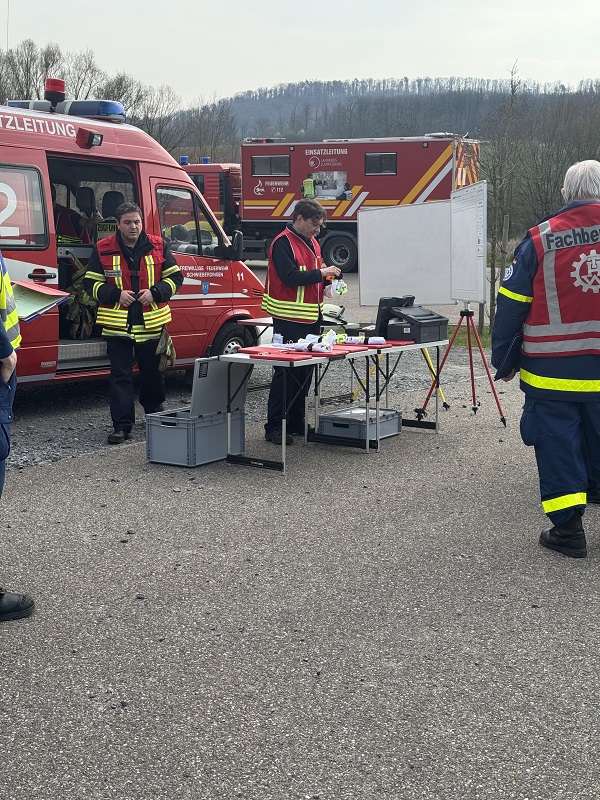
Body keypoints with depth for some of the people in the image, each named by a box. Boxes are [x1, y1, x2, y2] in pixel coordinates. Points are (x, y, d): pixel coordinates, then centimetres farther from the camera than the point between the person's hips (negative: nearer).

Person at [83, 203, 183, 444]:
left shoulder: (158, 246, 4)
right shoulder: (103, 250, 0)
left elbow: (175, 277, 7)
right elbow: (90, 283, 3)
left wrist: (154, 292, -10)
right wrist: (116, 295, -13)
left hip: (151, 324, 2)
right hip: (117, 325, -1)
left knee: (153, 373, 15)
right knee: (120, 376, -3)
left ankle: (155, 414, 37)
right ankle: (122, 425, -1)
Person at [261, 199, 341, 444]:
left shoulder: (312, 243, 17)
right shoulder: (283, 243, -12)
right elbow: (290, 277, -22)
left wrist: (327, 278, 6)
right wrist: (320, 273, -17)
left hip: (311, 317, 9)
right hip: (289, 320, -9)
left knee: (304, 371, 12)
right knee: (285, 371, -6)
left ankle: (296, 422, 21)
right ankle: (274, 427, -1)